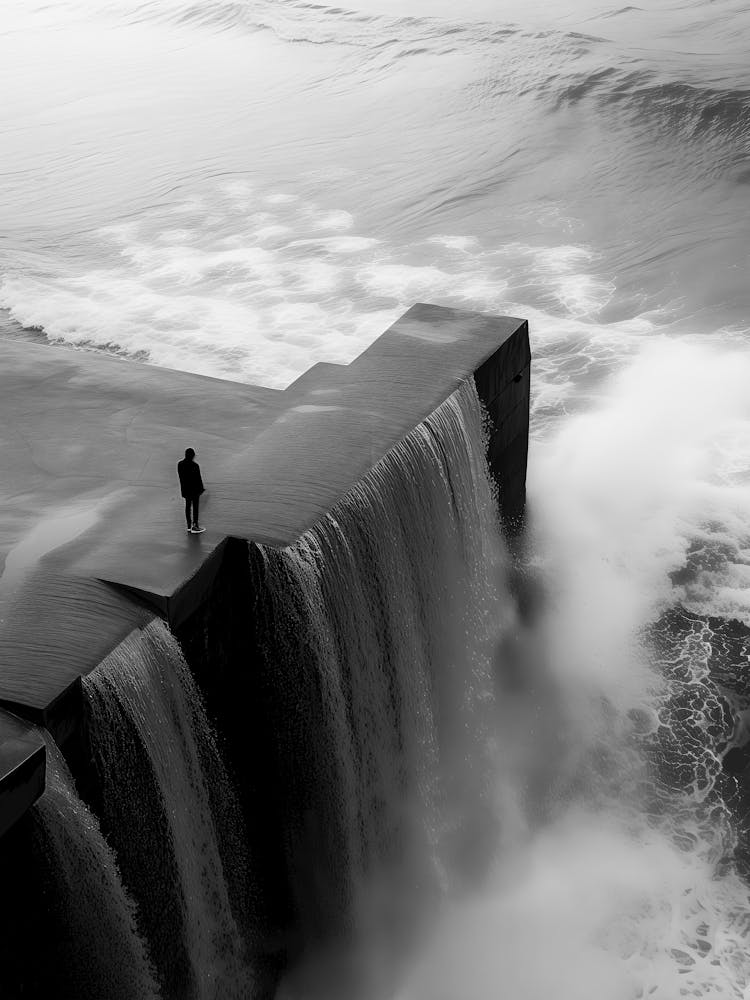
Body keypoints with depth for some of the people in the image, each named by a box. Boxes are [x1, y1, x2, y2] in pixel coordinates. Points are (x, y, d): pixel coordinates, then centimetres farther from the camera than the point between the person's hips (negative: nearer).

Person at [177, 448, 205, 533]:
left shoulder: (180, 464, -5)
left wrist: (183, 486, 13)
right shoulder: (195, 465, -22)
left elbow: (181, 477, 3)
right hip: (195, 489, -6)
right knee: (195, 507, 5)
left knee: (188, 506, 16)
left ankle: (189, 525, 25)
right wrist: (201, 488, -3)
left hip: (185, 489, 6)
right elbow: (198, 478, -15)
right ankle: (195, 527, 9)